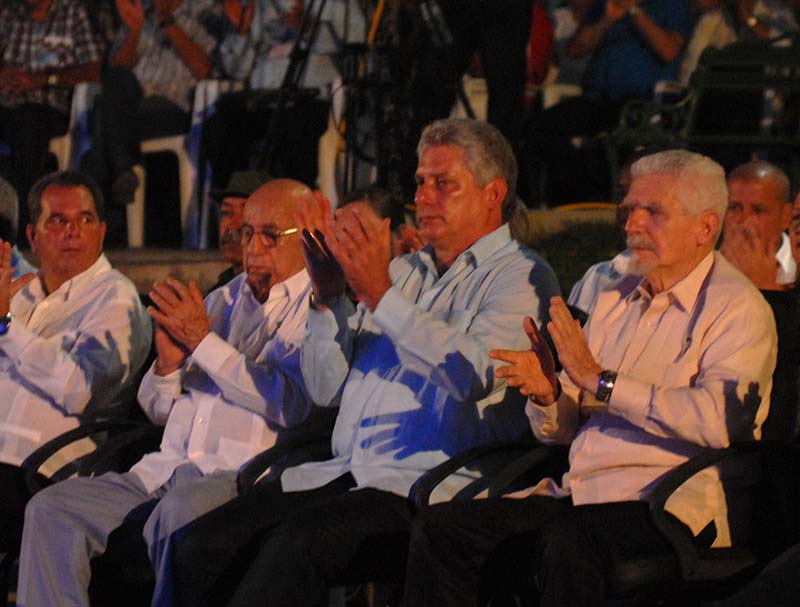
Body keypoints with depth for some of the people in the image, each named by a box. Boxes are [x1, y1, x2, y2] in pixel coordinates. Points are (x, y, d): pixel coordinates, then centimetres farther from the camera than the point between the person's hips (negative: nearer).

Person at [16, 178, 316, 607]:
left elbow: (294, 403, -16)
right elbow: (157, 409, 26)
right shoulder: (224, 300, 25)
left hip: (238, 475, -7)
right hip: (165, 471, 7)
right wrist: (168, 362, 2)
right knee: (50, 507, -13)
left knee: (182, 510, -39)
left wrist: (204, 342, -9)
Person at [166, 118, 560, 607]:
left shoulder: (520, 276, 2)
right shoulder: (406, 270, 23)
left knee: (301, 538, -33)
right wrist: (328, 294, 3)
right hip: (348, 471, 7)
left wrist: (382, 295, -17)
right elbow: (328, 389, 19)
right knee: (206, 540, -15)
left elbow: (476, 374, -18)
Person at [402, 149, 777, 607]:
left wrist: (599, 380, -15)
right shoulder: (614, 301, 21)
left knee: (568, 542, -37)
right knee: (438, 527, -13)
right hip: (581, 494, 7)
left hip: (671, 502, -7)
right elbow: (558, 431, 23)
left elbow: (721, 420, -21)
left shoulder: (737, 308, -2)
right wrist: (547, 394, -3)